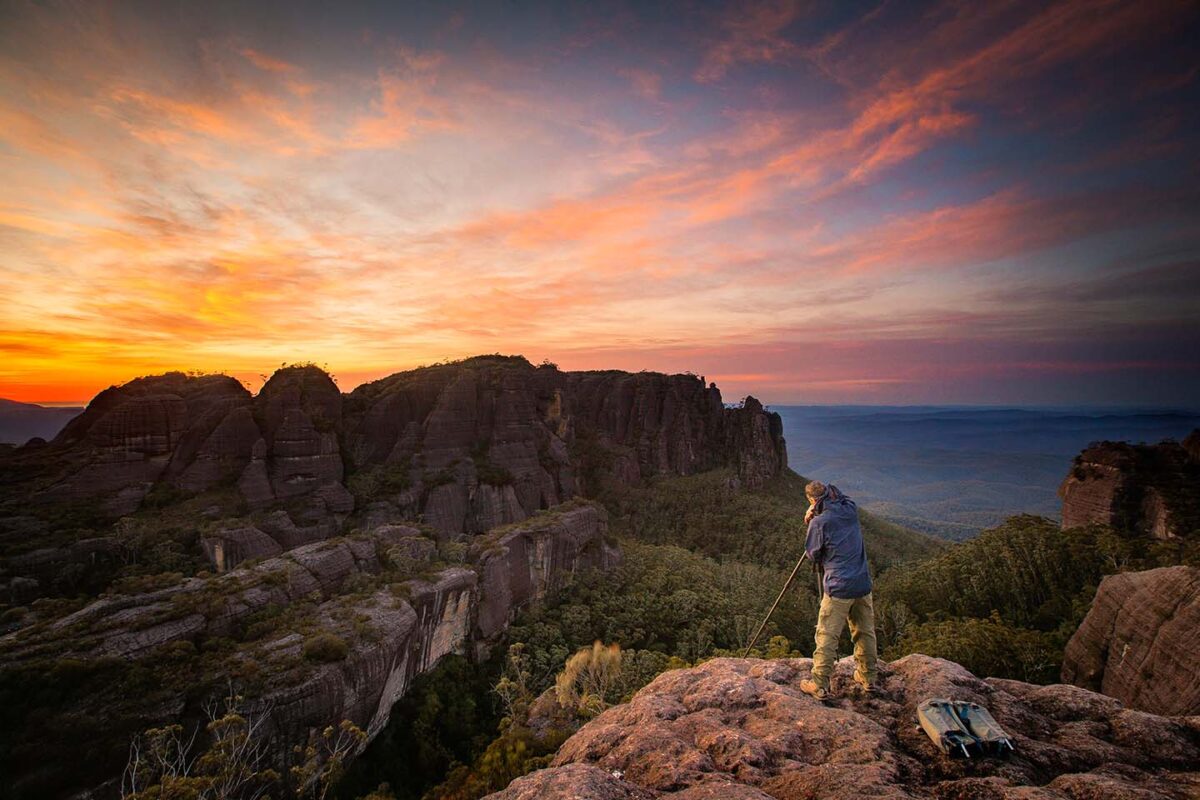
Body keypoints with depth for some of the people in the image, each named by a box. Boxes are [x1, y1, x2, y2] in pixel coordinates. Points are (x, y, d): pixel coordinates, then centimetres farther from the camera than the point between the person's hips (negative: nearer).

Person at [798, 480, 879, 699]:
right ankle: (869, 678, 35)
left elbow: (812, 555, -4)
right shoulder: (850, 510, -1)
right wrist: (817, 512, 10)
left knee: (827, 637, 3)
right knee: (865, 632, 20)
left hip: (839, 588, -6)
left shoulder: (820, 522, -16)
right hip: (863, 584, 6)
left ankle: (820, 685, 10)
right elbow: (842, 497, 23)